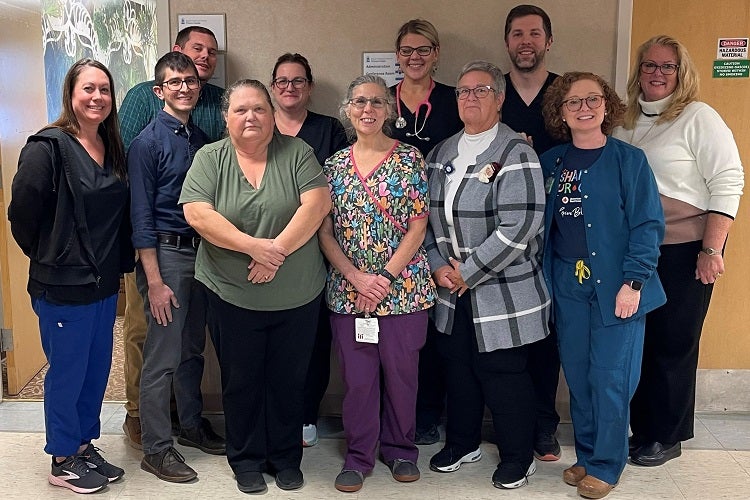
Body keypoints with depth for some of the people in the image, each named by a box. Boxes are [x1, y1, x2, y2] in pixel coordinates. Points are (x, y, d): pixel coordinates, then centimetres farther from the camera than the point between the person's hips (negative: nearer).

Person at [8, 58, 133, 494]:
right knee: (67, 372, 7)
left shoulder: (113, 150, 8)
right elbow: (22, 212, -15)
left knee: (98, 369, 16)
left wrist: (120, 261, 9)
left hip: (105, 283, 7)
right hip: (64, 286, -7)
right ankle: (63, 460, 24)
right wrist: (50, 258, -4)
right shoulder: (48, 147, -14)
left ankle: (85, 445, 34)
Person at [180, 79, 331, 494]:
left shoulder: (296, 152, -1)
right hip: (232, 297, 0)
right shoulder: (210, 158, -1)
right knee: (240, 381, 13)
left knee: (289, 381, 13)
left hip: (297, 297, 0)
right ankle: (246, 459, 32)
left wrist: (278, 250, -22)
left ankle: (286, 457, 32)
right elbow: (196, 214, -13)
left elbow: (317, 204, -13)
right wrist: (253, 246, -22)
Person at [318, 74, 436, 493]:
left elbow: (418, 227, -5)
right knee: (357, 376, 7)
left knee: (401, 373, 9)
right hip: (348, 290, 2)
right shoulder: (335, 164, 6)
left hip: (404, 287, -2)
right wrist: (357, 277, -9)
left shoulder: (409, 158, -1)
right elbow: (325, 232, 4)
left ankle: (401, 450, 30)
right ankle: (359, 456, 24)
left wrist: (385, 277, -12)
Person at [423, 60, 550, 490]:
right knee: (458, 368, 17)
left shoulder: (516, 154, -12)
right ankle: (463, 442, 38)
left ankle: (518, 456, 26)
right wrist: (440, 265, -3)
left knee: (504, 373, 5)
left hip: (503, 290, -6)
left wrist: (468, 271, -17)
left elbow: (519, 227, -21)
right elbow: (428, 215, 13)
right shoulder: (441, 154, 10)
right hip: (453, 291, 6)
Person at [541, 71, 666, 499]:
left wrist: (633, 282, -15)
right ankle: (586, 455, 27)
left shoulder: (629, 160, -4)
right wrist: (544, 278, 2)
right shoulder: (551, 163, 8)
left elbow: (648, 225, -7)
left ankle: (606, 465, 17)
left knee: (611, 378, 0)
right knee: (578, 376, 10)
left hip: (615, 286, -4)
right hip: (568, 286, 4)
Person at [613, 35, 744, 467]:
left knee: (673, 343, 4)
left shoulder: (698, 117, -5)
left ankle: (667, 437, 20)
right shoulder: (627, 122, 10)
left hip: (684, 249, -5)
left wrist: (712, 250, -15)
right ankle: (641, 427, 26)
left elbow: (728, 183, -10)